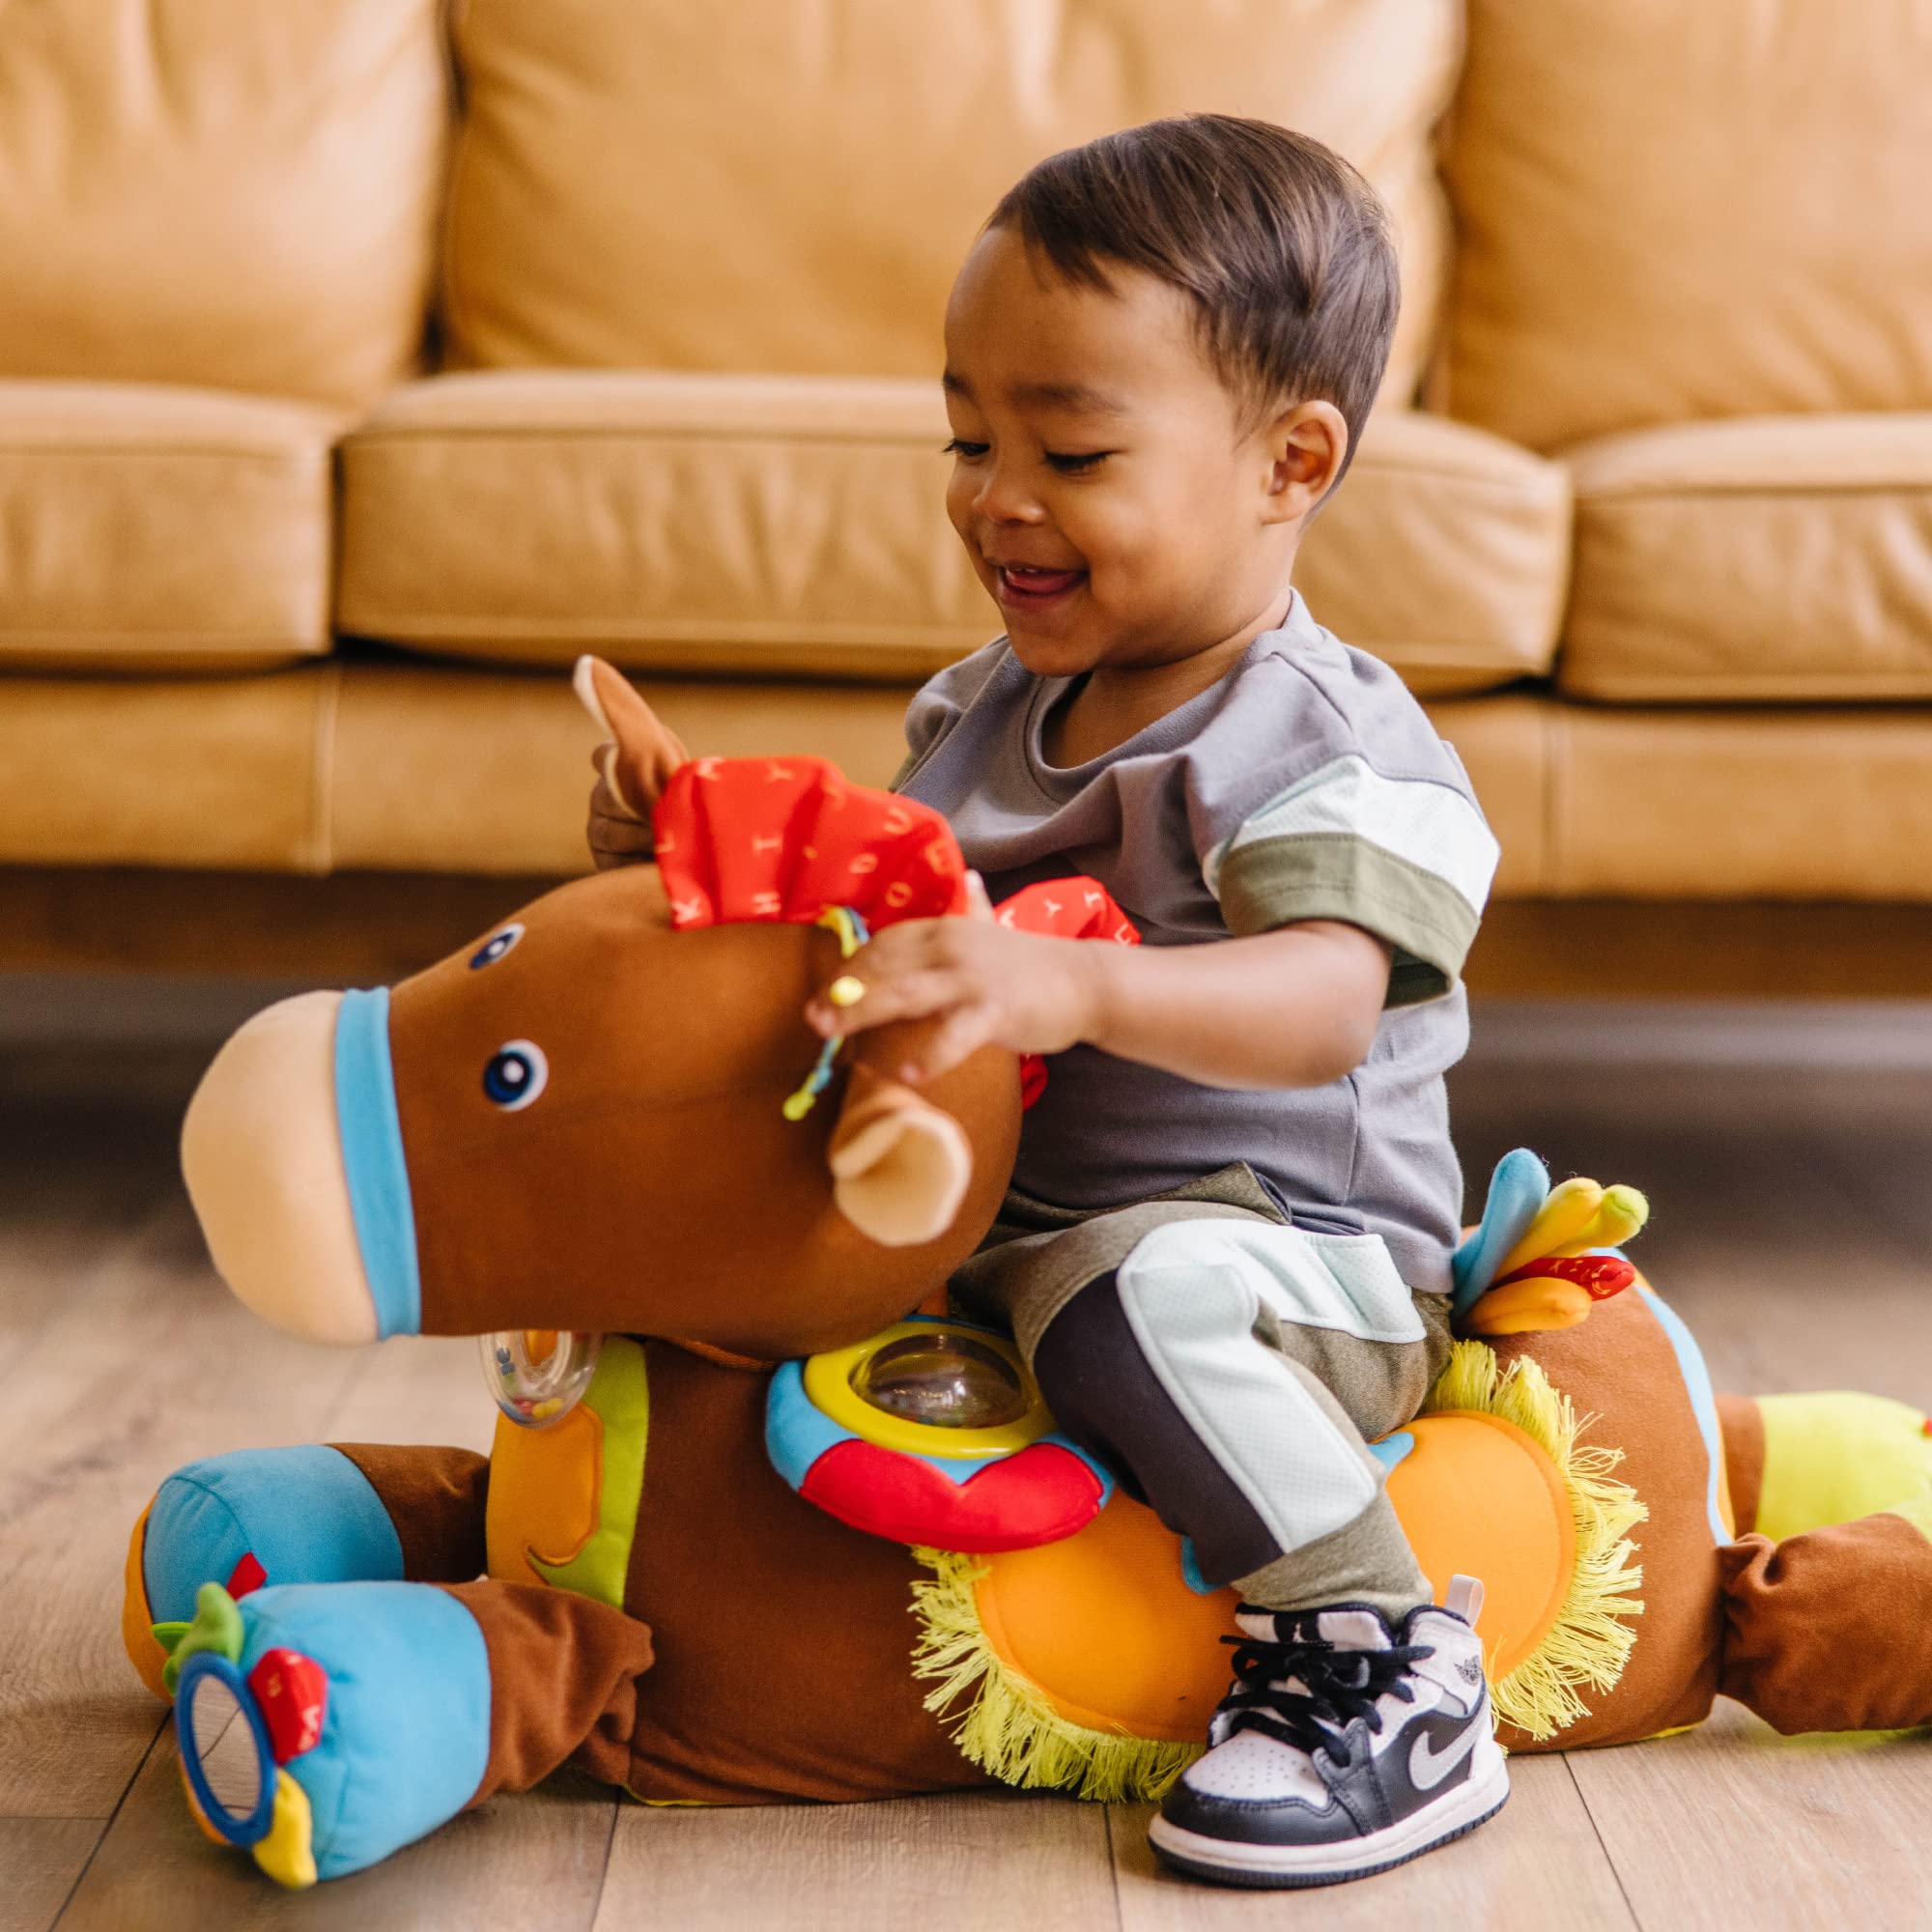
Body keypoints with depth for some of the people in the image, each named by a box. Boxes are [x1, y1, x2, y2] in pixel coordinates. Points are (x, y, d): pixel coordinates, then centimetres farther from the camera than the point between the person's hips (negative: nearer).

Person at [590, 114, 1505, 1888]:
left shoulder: (1324, 742, -16)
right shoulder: (988, 708, 9)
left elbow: (1327, 1004, -34)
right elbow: (863, 914, 19)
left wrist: (1066, 987, -51)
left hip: (1294, 1255, -7)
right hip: (997, 1226, 7)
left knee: (1135, 1284, -38)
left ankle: (1388, 1677, -24)